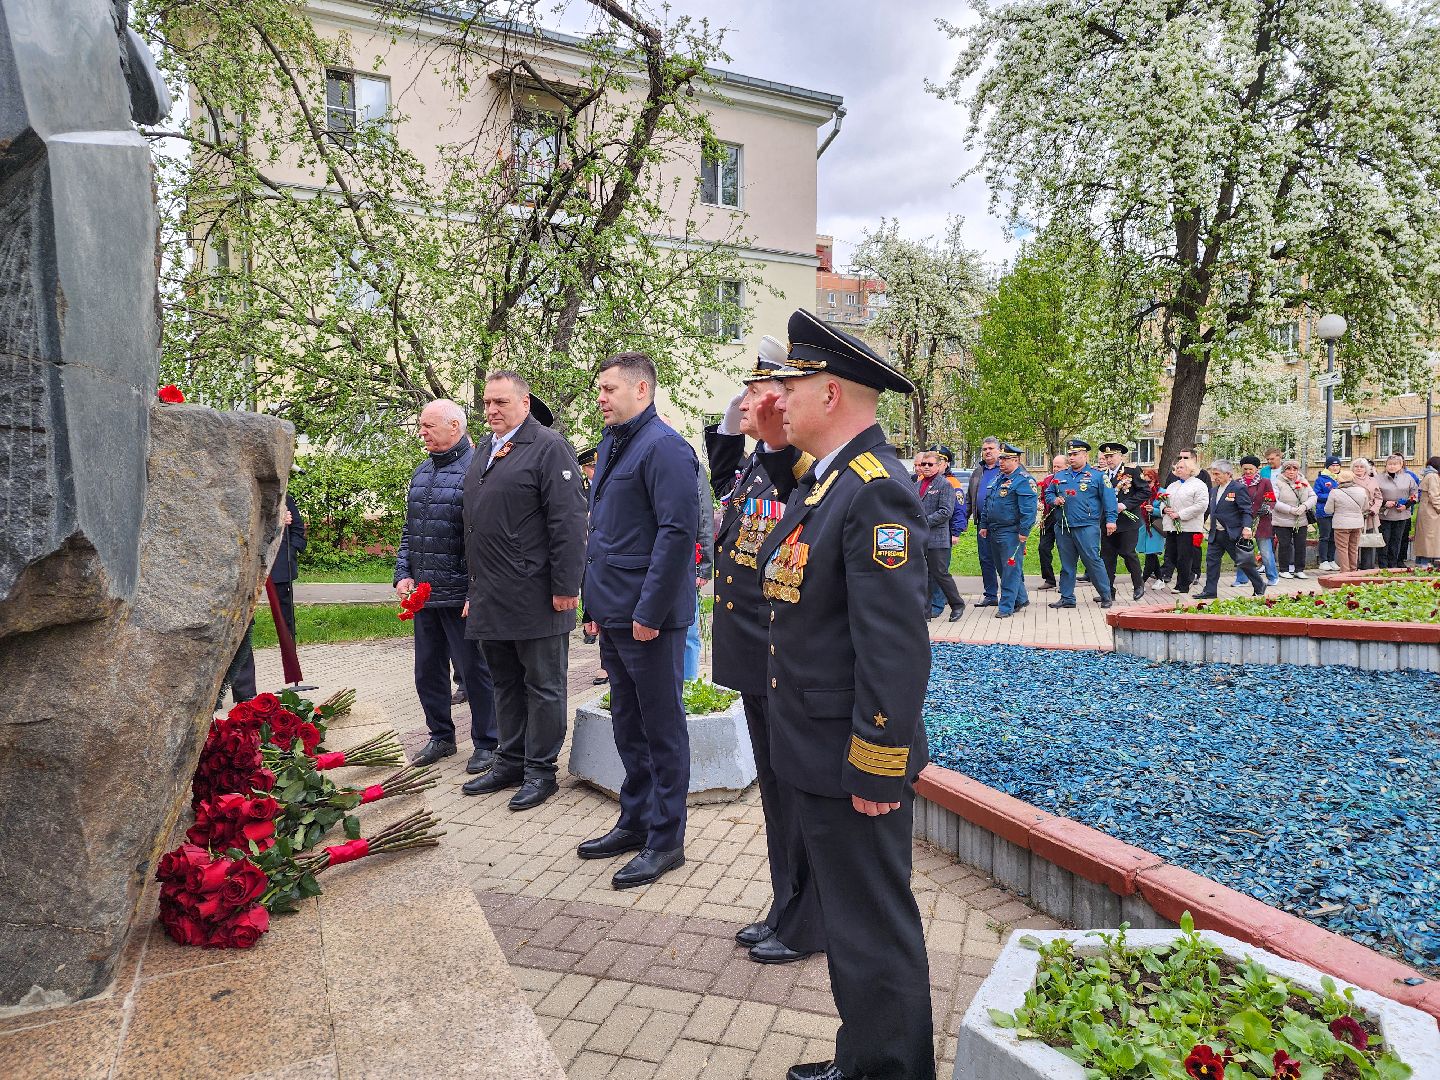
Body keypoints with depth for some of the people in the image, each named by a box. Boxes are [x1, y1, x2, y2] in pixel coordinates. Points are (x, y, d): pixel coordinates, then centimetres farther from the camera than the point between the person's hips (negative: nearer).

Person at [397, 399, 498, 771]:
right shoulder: (422, 472, 14)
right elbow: (408, 530, 19)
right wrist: (403, 574, 7)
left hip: (461, 595, -8)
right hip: (423, 594, 8)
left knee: (474, 670, 4)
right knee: (428, 670, 16)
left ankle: (485, 743, 18)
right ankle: (441, 736, 33)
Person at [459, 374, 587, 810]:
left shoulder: (548, 448, -10)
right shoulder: (482, 453, 16)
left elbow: (568, 522, -16)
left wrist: (565, 587, -19)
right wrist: (475, 589, 20)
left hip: (535, 596, -8)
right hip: (490, 599, 8)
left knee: (543, 686, 5)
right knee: (506, 684, 17)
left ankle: (541, 770, 15)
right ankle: (511, 761, 29)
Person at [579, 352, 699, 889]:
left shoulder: (664, 447, -13)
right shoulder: (610, 446, 15)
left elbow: (678, 532, -20)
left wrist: (649, 612, -20)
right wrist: (595, 604, 16)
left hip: (649, 620, -9)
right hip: (612, 616, 9)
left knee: (662, 729, 3)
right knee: (628, 725, 18)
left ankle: (666, 839, 16)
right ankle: (635, 821, 32)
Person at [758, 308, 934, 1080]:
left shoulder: (876, 491, -22)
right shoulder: (820, 481, 10)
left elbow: (895, 647, -24)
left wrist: (876, 770, -21)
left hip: (853, 764, -10)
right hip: (815, 753, 10)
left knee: (873, 933, 7)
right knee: (848, 919, 23)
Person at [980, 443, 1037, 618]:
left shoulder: (1023, 480, -12)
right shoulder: (999, 478, 15)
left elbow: (1028, 509, -18)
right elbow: (988, 503, 21)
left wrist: (1024, 532, -21)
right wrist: (984, 525, 18)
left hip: (1011, 533, -9)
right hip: (994, 532, 9)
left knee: (1011, 570, -3)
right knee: (1003, 568, 16)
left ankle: (1007, 606, 0)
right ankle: (1021, 599, 30)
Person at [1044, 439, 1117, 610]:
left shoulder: (1097, 475, 1)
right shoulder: (1060, 476, 14)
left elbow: (1108, 498, -3)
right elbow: (1048, 494, 21)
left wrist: (1110, 520, -11)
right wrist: (1055, 500, -1)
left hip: (1086, 527, -5)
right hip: (1063, 528, 5)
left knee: (1093, 561, -5)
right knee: (1066, 564, 9)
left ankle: (1106, 596, 8)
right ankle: (1067, 598, 16)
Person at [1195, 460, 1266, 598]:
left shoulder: (1239, 488, -10)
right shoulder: (1214, 490, 12)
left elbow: (1247, 511, -14)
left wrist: (1247, 527, -27)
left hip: (1234, 534, -7)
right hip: (1216, 534, 7)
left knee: (1244, 562, 4)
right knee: (1211, 560, 2)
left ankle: (1260, 588, 22)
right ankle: (1210, 592, 7)